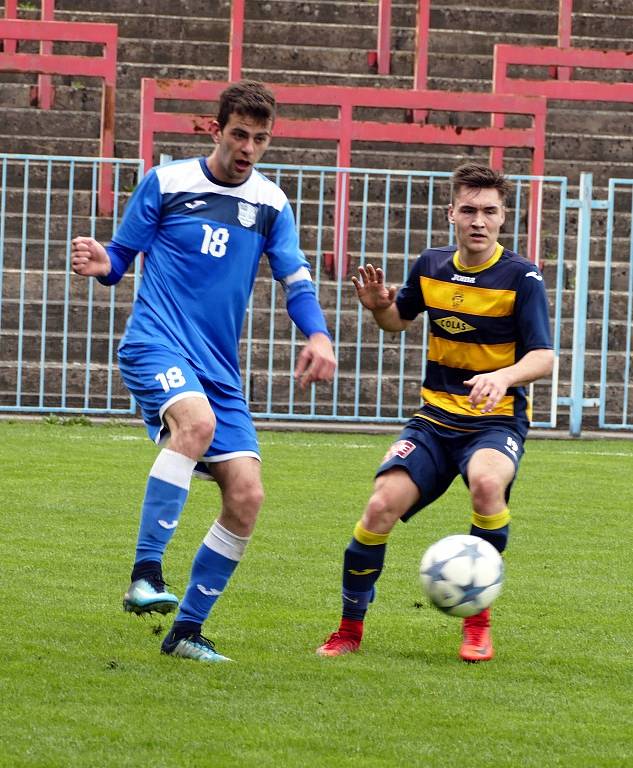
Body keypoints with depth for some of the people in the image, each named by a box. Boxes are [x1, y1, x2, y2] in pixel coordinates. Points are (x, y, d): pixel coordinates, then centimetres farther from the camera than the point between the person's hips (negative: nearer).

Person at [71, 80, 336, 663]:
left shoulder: (271, 204, 12)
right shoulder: (166, 183, 3)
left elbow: (295, 278, 7)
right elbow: (121, 256, 8)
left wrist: (318, 334, -12)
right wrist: (101, 262, -16)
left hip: (220, 369, 5)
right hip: (157, 342, -5)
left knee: (246, 496, -6)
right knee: (196, 421, -37)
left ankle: (187, 630, 9)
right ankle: (146, 575, -37)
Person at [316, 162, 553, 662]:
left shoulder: (521, 277, -9)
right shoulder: (431, 267, 5)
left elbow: (543, 357, -14)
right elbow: (399, 320, 23)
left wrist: (504, 377, -35)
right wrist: (379, 307, -1)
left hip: (497, 419, -4)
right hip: (436, 417, 4)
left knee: (487, 482, -37)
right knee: (382, 505, -18)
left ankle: (478, 621, -16)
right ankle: (350, 628, 3)